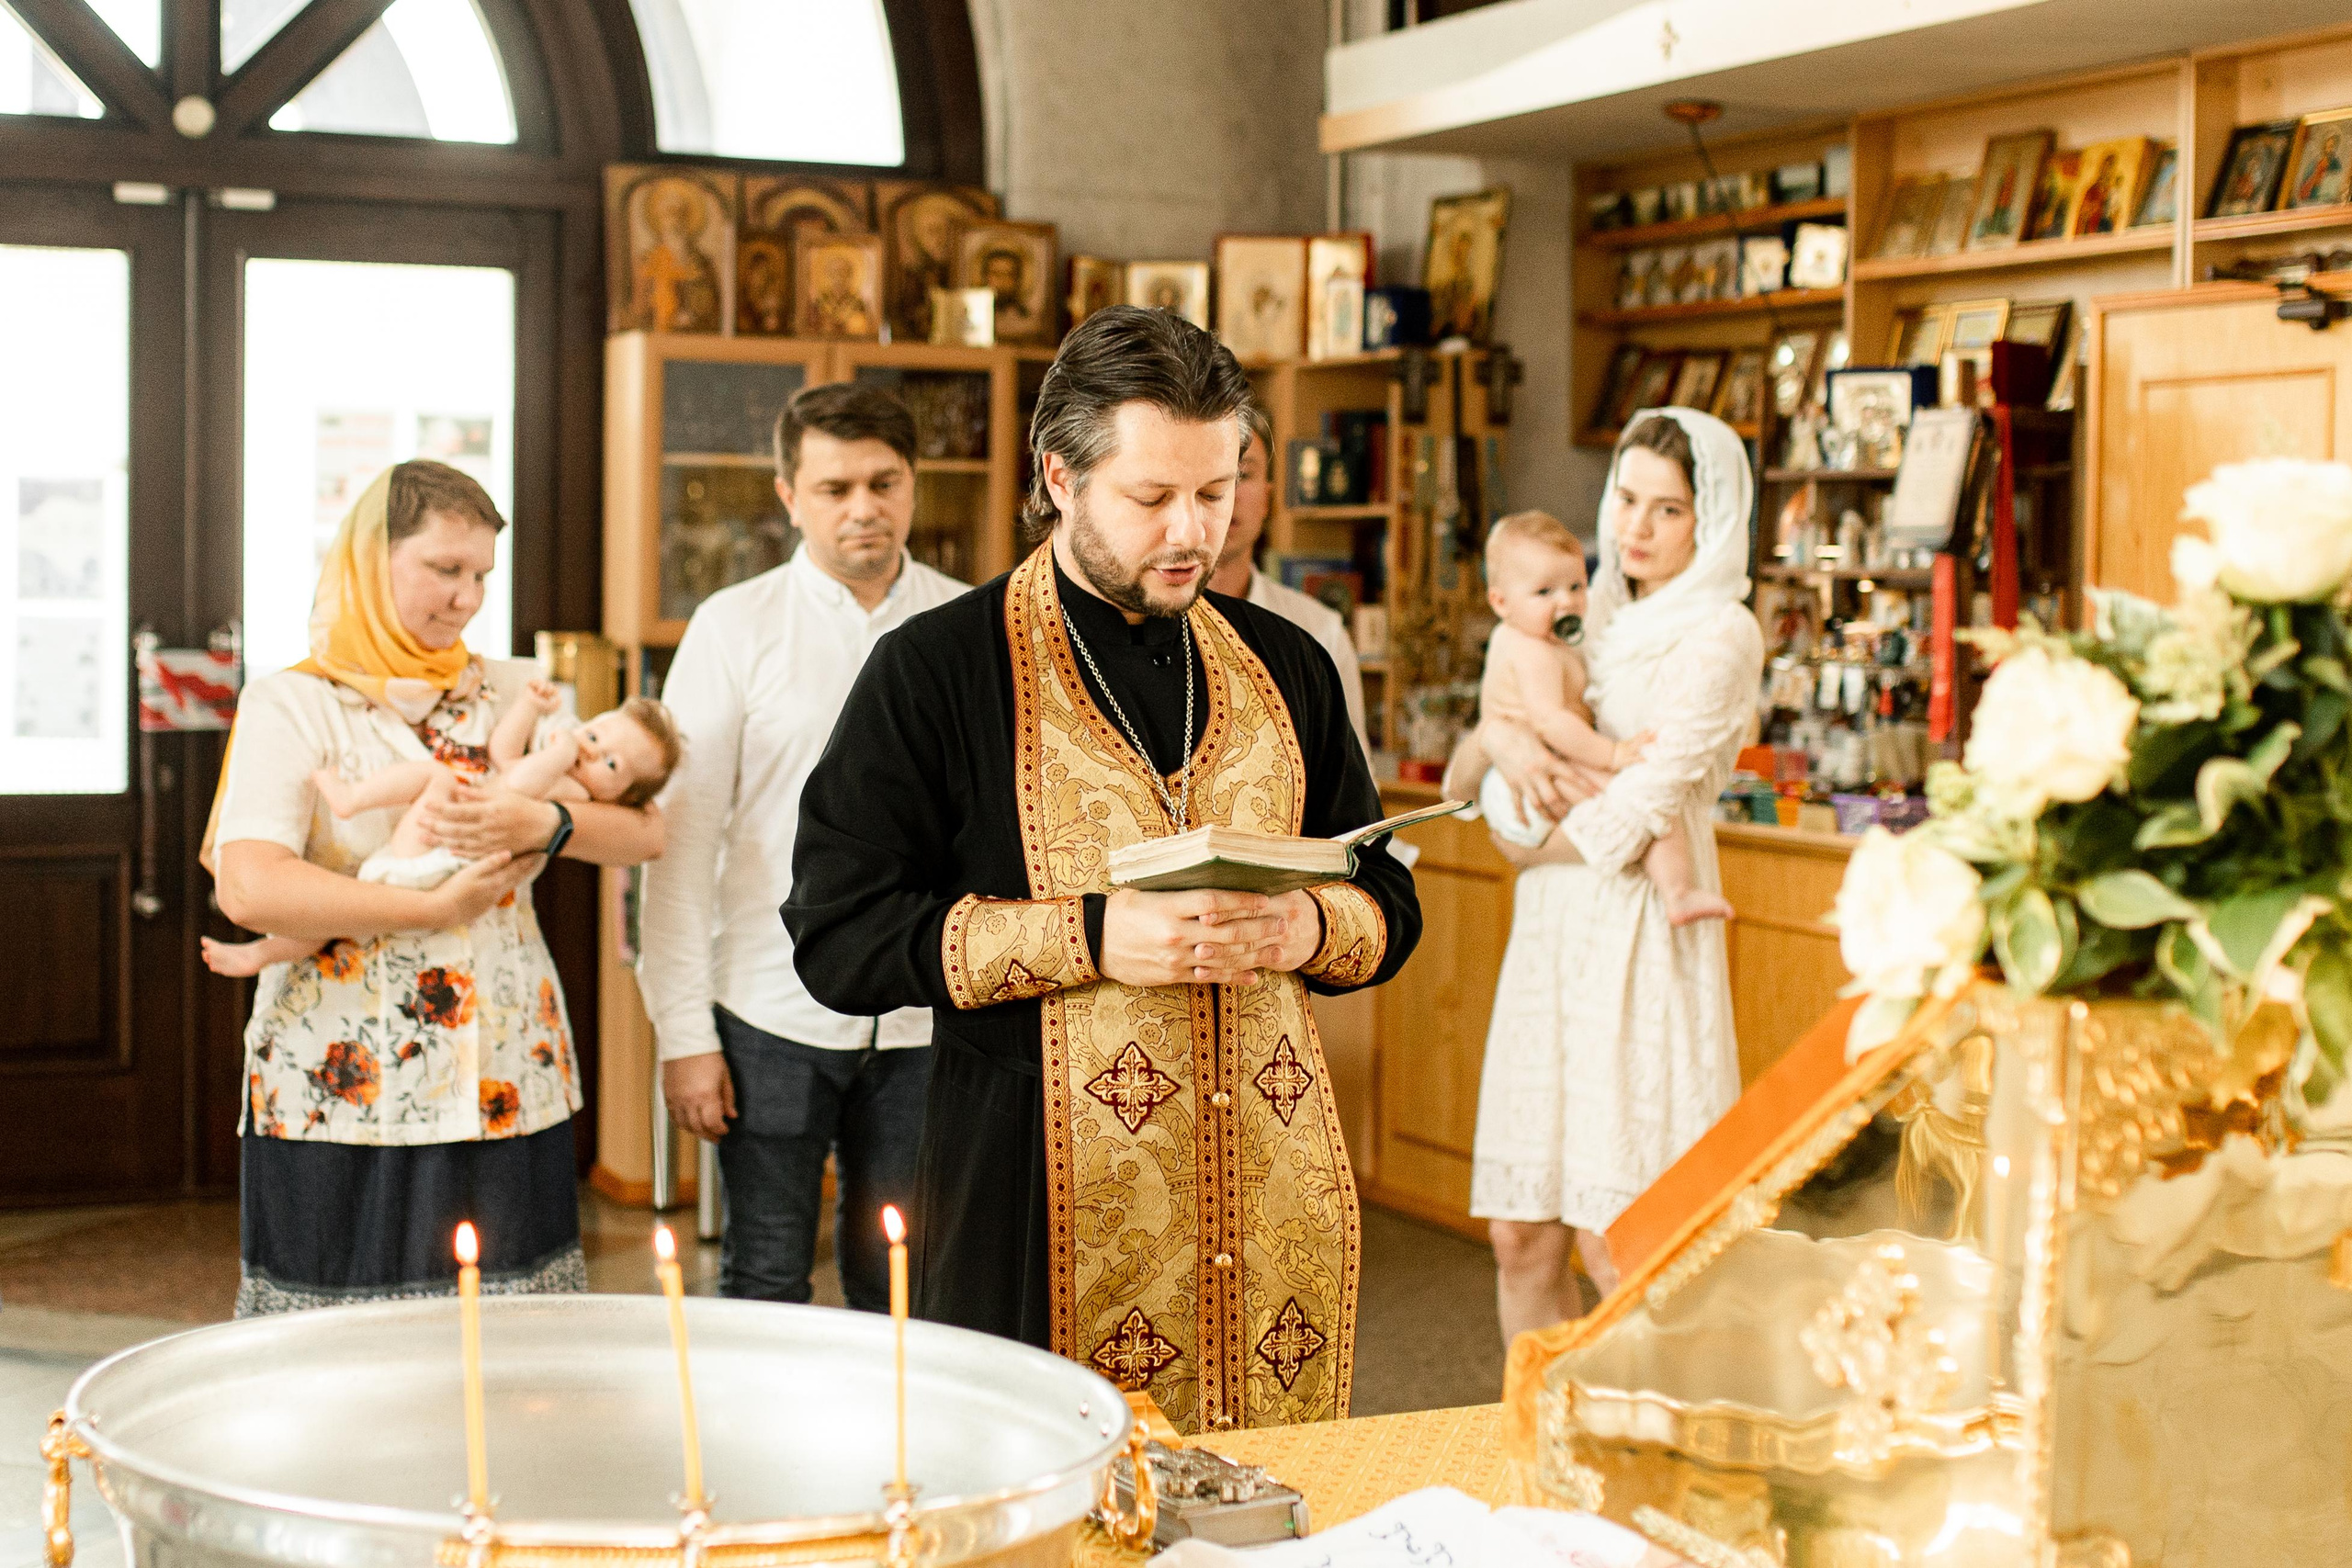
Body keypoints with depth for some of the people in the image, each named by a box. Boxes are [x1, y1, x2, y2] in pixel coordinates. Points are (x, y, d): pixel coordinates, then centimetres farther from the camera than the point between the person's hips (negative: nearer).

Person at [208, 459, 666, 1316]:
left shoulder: (515, 692, 14)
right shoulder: (290, 705, 0)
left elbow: (644, 832, 7)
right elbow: (247, 888, -16)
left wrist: (543, 823, -14)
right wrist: (437, 907, -14)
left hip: (504, 1085, 4)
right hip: (343, 1085, -4)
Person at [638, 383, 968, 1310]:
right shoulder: (735, 627, -1)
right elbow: (681, 836, -1)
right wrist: (683, 1030, -5)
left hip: (924, 1018, 2)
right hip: (773, 1014, -1)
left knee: (898, 1292, 9)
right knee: (764, 1284, 5)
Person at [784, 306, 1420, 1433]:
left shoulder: (1283, 665, 13)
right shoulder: (936, 672, -2)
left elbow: (1389, 903, 18)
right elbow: (840, 937, -8)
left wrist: (1309, 927, -6)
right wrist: (1094, 937, -17)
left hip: (1275, 1202, 4)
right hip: (1047, 1212, -4)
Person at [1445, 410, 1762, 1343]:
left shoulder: (1719, 636, -6)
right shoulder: (1604, 629, 16)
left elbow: (1626, 824, -14)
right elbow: (1458, 780, 13)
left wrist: (1530, 849, 2)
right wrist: (1501, 739, -9)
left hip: (1638, 945, -7)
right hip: (1553, 942, 7)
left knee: (1615, 1247, -7)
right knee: (1523, 1237, 6)